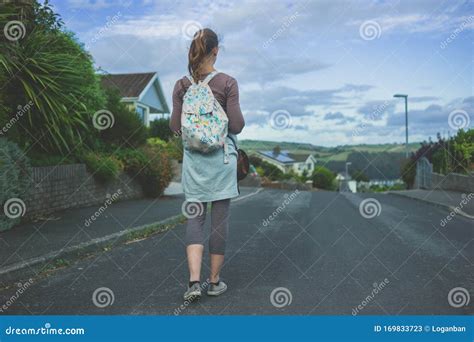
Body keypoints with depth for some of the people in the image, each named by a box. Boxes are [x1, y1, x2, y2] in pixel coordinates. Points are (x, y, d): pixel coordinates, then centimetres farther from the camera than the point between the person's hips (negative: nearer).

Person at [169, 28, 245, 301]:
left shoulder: (182, 85, 0)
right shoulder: (228, 83, -9)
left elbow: (175, 127, 1)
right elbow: (237, 126, -10)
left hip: (193, 158, 3)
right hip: (222, 157, -2)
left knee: (195, 217, 9)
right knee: (220, 218, 7)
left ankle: (194, 281, -1)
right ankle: (215, 281, 16)